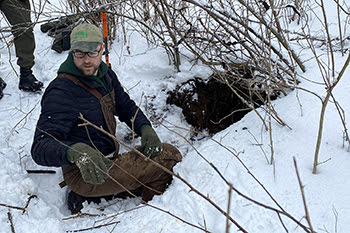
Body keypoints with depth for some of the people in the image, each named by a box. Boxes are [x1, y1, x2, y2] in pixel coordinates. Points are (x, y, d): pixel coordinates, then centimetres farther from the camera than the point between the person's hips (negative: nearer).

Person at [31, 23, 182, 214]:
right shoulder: (61, 92, -23)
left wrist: (145, 129, -8)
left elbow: (126, 106, 14)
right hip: (83, 174, -9)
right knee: (169, 156, -14)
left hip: (106, 160, 9)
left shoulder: (105, 75, 3)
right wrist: (76, 151, -52)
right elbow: (41, 148, -30)